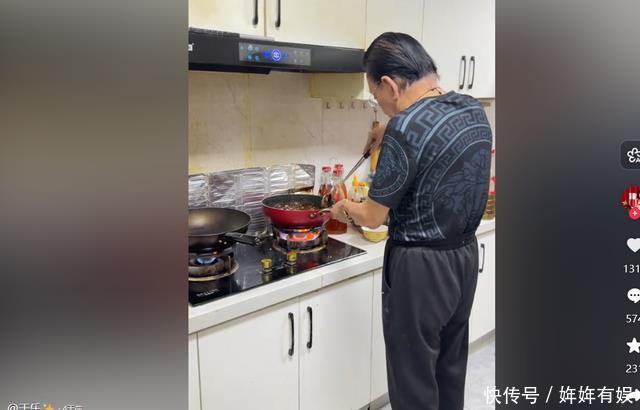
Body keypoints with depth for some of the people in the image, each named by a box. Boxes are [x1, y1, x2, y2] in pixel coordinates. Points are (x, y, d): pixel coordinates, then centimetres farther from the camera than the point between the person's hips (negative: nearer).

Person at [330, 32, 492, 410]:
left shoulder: (404, 129, -23)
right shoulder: (473, 109, 2)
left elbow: (373, 217, -13)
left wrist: (344, 208, 6)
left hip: (421, 267, -8)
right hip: (465, 255, 9)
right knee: (451, 368, 24)